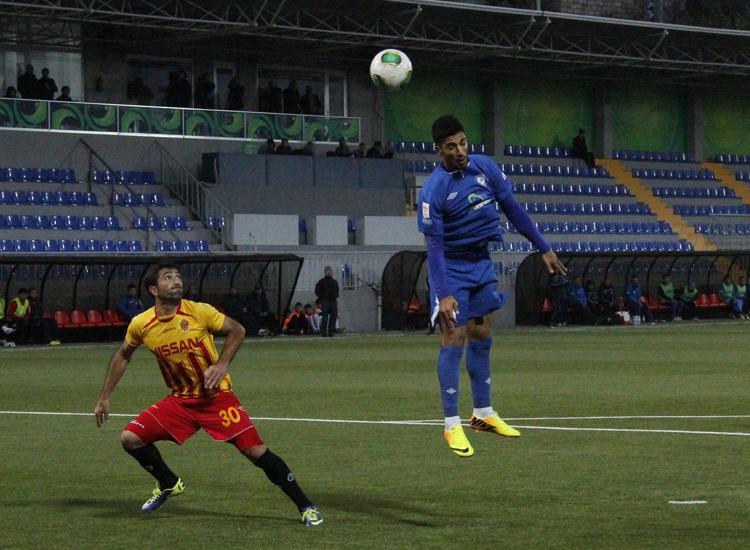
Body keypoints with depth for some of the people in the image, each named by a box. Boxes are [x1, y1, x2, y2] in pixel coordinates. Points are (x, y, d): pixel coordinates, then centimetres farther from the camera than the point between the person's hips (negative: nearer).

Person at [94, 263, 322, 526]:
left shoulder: (199, 311, -16)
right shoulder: (140, 325, -7)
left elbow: (237, 330, -3)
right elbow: (123, 355, 12)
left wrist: (222, 364, -17)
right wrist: (104, 397, 12)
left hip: (217, 396, -4)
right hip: (180, 400, 4)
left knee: (256, 450, -14)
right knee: (130, 438, -7)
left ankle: (305, 506, -3)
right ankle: (169, 484, 19)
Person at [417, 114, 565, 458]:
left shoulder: (485, 168, -6)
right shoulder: (434, 190, -22)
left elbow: (513, 209, 4)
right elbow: (434, 246, -22)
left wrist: (543, 248, 5)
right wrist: (443, 294, -29)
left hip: (481, 263, 6)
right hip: (452, 268, -6)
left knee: (482, 338, 12)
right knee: (453, 341, -10)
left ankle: (483, 414, 22)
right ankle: (451, 426, -7)